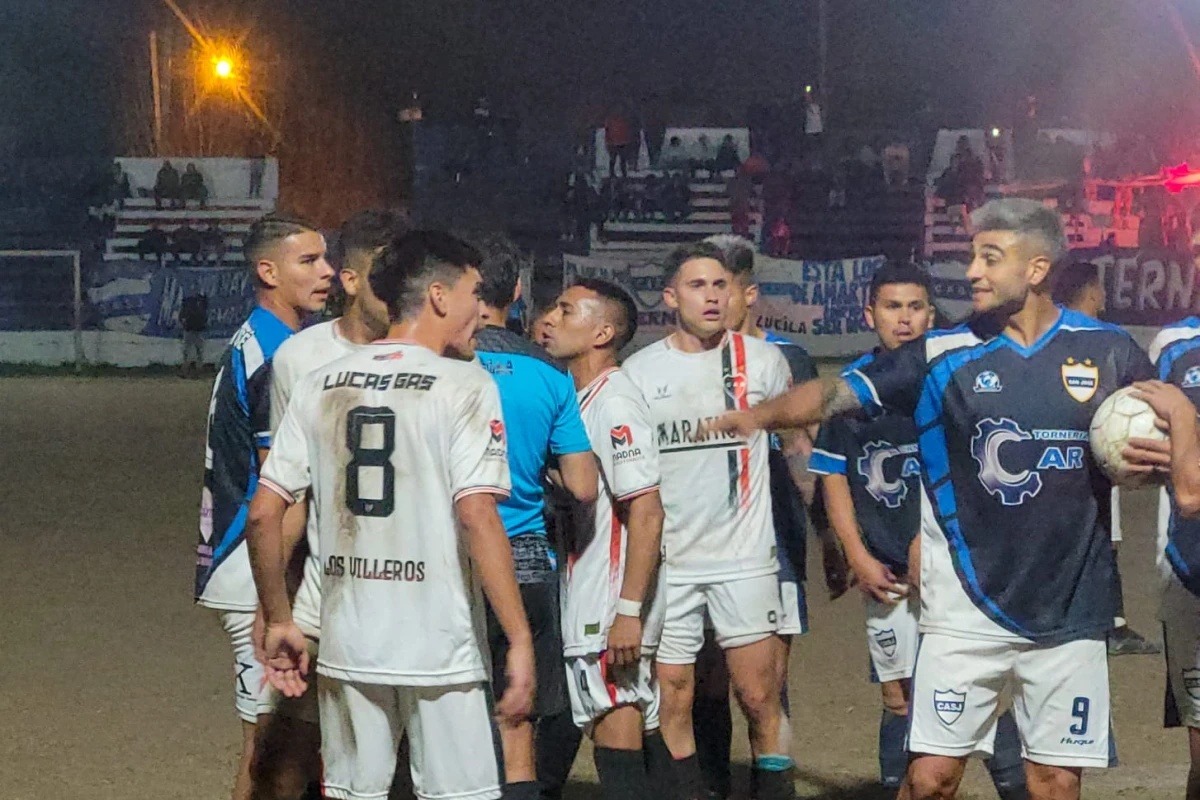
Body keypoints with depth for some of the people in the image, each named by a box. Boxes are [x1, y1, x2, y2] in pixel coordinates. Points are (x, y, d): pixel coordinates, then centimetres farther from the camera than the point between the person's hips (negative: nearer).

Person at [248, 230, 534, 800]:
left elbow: (263, 513, 5)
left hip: (347, 645, 5)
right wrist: (519, 640, -15)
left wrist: (278, 622, 14)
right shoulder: (465, 385, -8)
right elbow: (477, 517, -17)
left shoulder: (320, 386, 7)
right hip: (440, 646, -5)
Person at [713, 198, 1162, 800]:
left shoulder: (1110, 352, 2)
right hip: (966, 608, 0)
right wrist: (763, 413, -27)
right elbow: (838, 393, -9)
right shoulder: (944, 357, -1)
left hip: (1070, 612, 1)